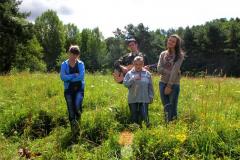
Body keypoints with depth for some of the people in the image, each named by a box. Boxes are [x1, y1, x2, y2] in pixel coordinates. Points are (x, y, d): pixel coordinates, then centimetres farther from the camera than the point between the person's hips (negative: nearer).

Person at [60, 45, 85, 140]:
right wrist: (74, 75, -14)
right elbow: (63, 77, -11)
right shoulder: (64, 64, 2)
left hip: (79, 89, -1)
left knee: (77, 106, -23)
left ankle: (78, 123, 6)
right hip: (68, 90, 1)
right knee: (71, 111, 3)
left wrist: (69, 78, -10)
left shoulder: (81, 64, 2)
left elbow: (81, 76, -13)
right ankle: (74, 132, 16)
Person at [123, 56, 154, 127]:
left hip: (144, 99, -1)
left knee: (144, 115, -8)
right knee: (134, 117, 6)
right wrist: (133, 79, -16)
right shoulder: (129, 73, 4)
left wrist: (151, 96, 5)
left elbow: (150, 87, 10)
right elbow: (125, 84, -5)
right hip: (133, 100, 1)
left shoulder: (147, 74, 6)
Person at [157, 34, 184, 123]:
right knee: (166, 107, 8)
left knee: (172, 108, 2)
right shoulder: (163, 54, 9)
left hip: (174, 84, -3)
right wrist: (170, 72, -15)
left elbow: (175, 71, -11)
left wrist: (169, 85, -16)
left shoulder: (179, 55, -3)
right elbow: (159, 69, -2)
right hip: (163, 83, 3)